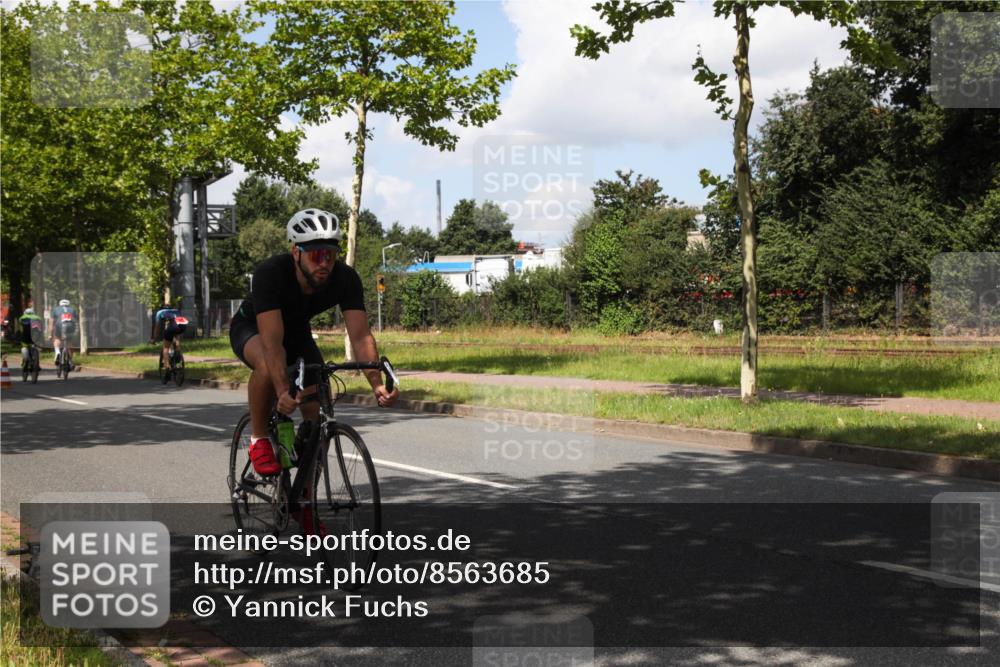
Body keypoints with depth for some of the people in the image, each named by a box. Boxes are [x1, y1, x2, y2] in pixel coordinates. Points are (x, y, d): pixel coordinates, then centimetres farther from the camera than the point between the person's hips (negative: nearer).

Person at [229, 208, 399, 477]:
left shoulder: (346, 279, -28)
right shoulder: (269, 273, -39)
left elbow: (360, 336, -34)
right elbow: (273, 342, -47)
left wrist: (377, 384, -50)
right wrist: (284, 391, -61)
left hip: (297, 332, 4)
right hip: (251, 327, -4)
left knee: (318, 414, -10)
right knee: (266, 364, -39)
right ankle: (259, 439, -16)